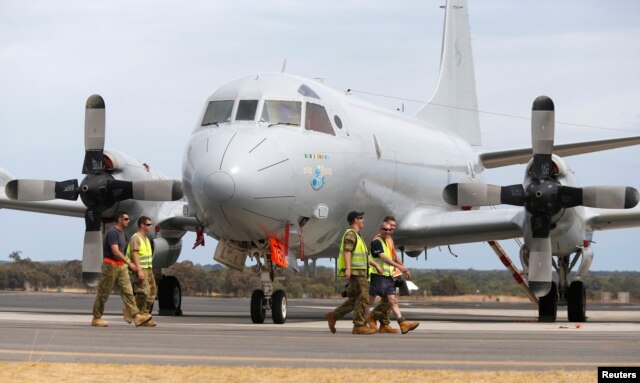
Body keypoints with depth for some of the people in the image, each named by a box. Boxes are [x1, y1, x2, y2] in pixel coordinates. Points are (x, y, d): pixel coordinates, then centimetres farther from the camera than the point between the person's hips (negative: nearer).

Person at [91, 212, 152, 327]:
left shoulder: (121, 233, 15)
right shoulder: (112, 233, -15)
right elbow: (115, 251, -23)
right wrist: (129, 263, -24)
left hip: (121, 266, 9)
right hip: (111, 265, -9)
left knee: (127, 291, -2)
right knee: (103, 293, 0)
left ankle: (137, 317, -10)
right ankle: (96, 319, 8)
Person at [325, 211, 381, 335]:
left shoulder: (356, 235, 23)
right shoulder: (350, 234, -9)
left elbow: (365, 254, 29)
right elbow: (347, 251, -20)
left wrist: (375, 264, 28)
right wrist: (348, 268, -31)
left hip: (359, 272, 10)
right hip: (355, 272, -10)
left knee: (354, 300, 10)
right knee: (363, 299, -9)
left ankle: (333, 316, 10)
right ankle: (359, 326, -9)